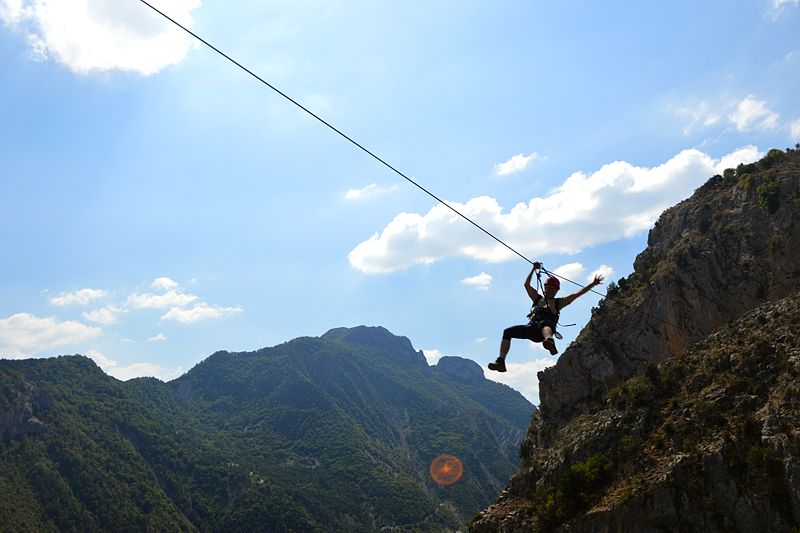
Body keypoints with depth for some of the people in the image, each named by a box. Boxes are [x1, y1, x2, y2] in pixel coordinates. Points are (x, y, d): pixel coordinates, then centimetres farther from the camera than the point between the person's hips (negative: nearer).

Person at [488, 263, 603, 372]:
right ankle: (501, 362, -21)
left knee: (544, 323, -41)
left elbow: (577, 294, 21)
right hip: (531, 328, 4)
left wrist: (592, 284, 19)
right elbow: (527, 285, 31)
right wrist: (533, 270, 29)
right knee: (508, 332, -15)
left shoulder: (558, 302, 24)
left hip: (543, 331, -4)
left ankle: (550, 341, -76)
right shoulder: (538, 298, 33)